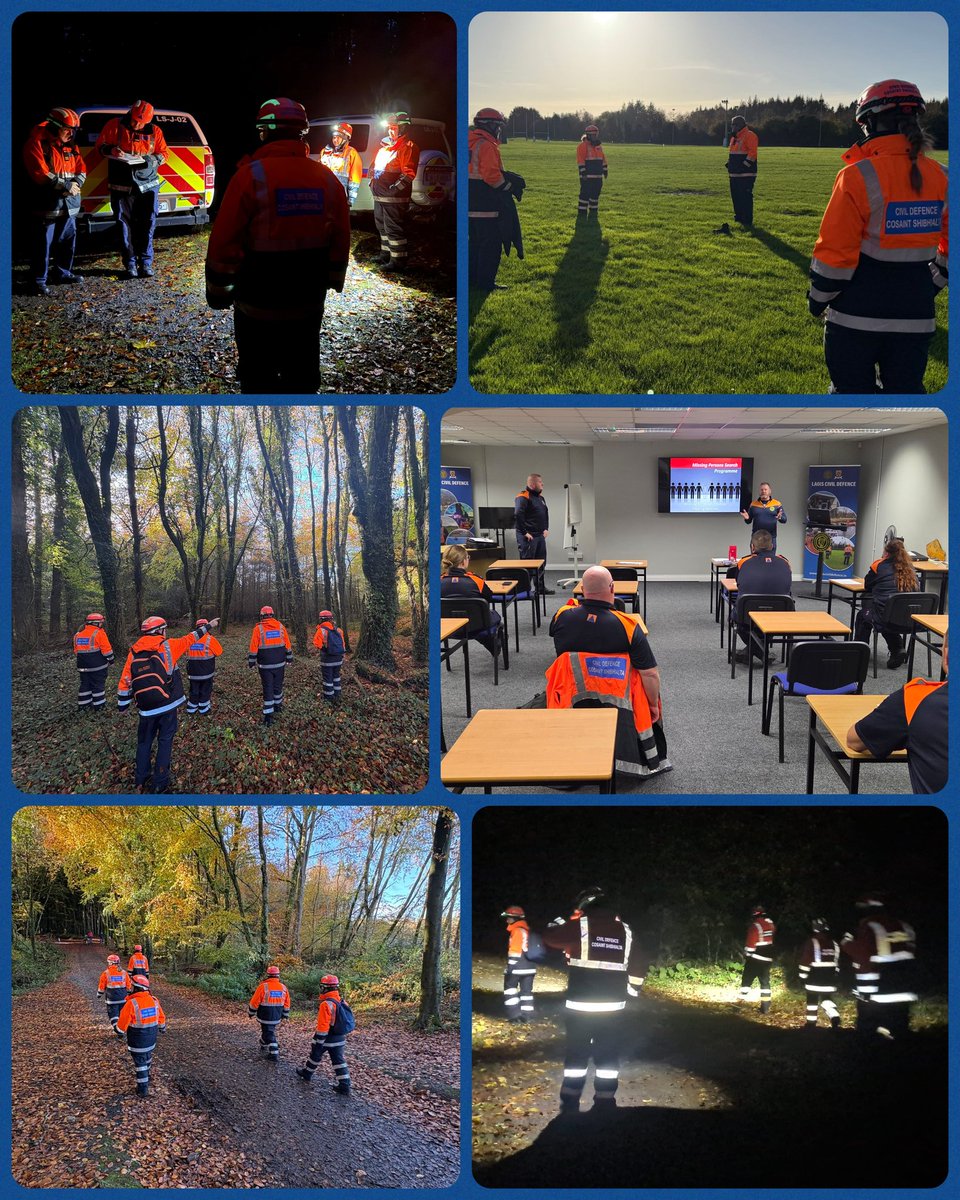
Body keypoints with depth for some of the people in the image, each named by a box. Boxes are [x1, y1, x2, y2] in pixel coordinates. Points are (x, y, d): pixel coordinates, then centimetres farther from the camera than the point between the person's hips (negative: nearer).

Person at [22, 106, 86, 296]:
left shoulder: (70, 145, 13)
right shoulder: (37, 144, -11)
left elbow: (81, 170, 12)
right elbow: (40, 174, -19)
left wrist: (76, 183, -10)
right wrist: (66, 186, -18)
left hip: (68, 204, 8)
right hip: (46, 204, -8)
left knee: (68, 240, 17)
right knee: (43, 244, -6)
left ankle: (62, 272, 33)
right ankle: (39, 280, -3)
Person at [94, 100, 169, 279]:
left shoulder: (155, 131, 5)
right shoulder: (114, 126, 2)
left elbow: (163, 154, 8)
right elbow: (100, 146, 8)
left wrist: (149, 159, -11)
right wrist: (111, 150, -14)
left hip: (147, 184, 1)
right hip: (121, 185, -1)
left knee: (147, 224, -1)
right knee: (124, 224, 1)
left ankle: (146, 263, 8)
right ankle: (130, 264, 7)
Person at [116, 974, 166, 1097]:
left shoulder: (131, 1004, -25)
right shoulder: (154, 1001, -8)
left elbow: (122, 1025, -18)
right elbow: (161, 1018, 7)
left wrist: (119, 1030, 4)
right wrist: (163, 1028, 26)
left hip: (137, 1041, -5)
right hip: (151, 1039, 5)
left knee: (140, 1062, 9)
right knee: (147, 1058, 26)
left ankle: (142, 1088, 17)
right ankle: (146, 1078, 47)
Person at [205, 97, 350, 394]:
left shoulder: (251, 175, -14)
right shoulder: (328, 179, 0)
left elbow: (225, 241, -14)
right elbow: (341, 240, 8)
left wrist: (218, 291, -2)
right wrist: (332, 282, 23)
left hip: (258, 306, -4)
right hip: (309, 304, 4)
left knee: (259, 379, 8)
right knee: (302, 375, 17)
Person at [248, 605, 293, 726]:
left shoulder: (258, 628, -8)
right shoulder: (280, 626, 1)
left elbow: (254, 647, -6)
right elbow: (287, 645, 6)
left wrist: (252, 662, 3)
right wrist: (289, 659, 16)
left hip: (265, 665, -2)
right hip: (279, 664, 2)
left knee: (267, 689, 1)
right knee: (278, 686, 19)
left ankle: (268, 716, -2)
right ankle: (278, 706, 37)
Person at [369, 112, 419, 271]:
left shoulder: (408, 147, -10)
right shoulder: (385, 145, 18)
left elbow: (409, 174, -18)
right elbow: (374, 166, 29)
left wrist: (394, 188, -21)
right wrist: (372, 182, 19)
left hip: (394, 197, -10)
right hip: (379, 195, 10)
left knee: (394, 228, -9)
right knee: (382, 226, 19)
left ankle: (398, 260, -6)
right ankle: (386, 255, 32)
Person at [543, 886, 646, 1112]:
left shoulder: (579, 926, -6)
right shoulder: (625, 930, 6)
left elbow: (550, 938, 7)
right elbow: (637, 968, 12)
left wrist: (558, 923, 26)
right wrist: (631, 991, 25)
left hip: (580, 1006, -2)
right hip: (613, 1007, 3)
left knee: (576, 1055, 9)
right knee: (608, 1056, 11)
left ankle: (570, 1105, 13)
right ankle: (605, 1105, 12)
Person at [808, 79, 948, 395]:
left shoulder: (858, 176, -14)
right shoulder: (941, 178, 3)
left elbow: (835, 248, -13)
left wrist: (818, 297, 1)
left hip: (858, 316, -5)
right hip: (917, 318, 5)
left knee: (851, 390, 8)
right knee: (906, 390, 14)